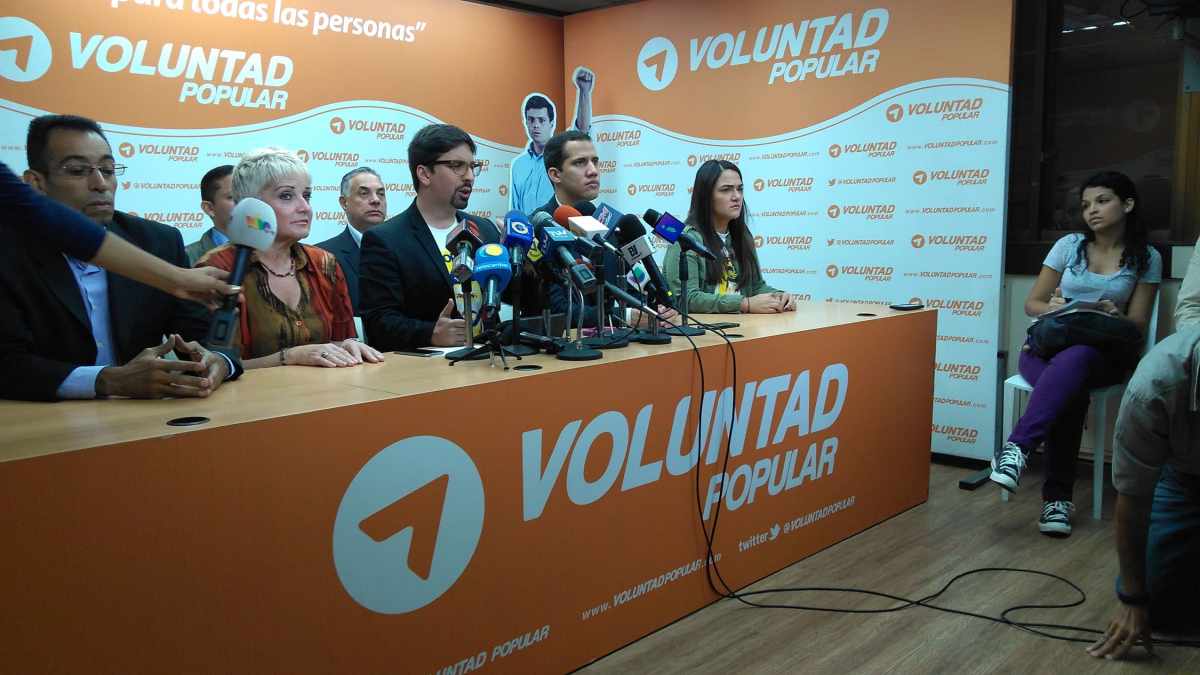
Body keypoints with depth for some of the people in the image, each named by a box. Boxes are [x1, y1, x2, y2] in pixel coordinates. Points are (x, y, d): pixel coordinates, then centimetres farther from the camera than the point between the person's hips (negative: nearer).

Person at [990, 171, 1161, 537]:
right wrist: (1054, 307, -14)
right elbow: (1032, 304, 10)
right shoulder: (1069, 245, 9)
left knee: (1074, 359, -41)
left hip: (1103, 352, -1)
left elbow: (1137, 324, 4)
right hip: (1048, 344, 1)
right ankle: (1058, 495, -34)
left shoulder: (1146, 258, 6)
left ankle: (1016, 448, -48)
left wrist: (1114, 316, -19)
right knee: (1071, 390, -37)